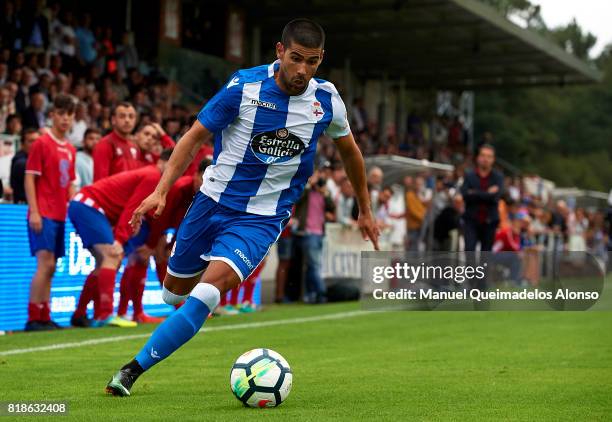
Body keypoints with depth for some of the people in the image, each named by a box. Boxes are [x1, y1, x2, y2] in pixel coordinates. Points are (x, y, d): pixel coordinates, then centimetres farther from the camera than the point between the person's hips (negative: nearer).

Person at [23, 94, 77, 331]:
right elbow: (29, 179, -9)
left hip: (60, 215, 7)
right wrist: (34, 212, -16)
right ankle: (33, 319, -12)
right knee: (45, 263, -14)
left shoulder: (70, 149, 14)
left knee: (50, 267, 9)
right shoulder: (42, 143, -6)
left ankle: (44, 318, 13)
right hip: (43, 214, -7)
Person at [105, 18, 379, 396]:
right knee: (174, 292, 13)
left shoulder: (327, 101, -6)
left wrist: (365, 210, 21)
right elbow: (195, 137, -5)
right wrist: (161, 191, -15)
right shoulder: (244, 86, -13)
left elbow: (349, 150, 13)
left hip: (262, 218, -1)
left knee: (208, 290, -24)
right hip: (213, 201, 1)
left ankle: (135, 369, -17)